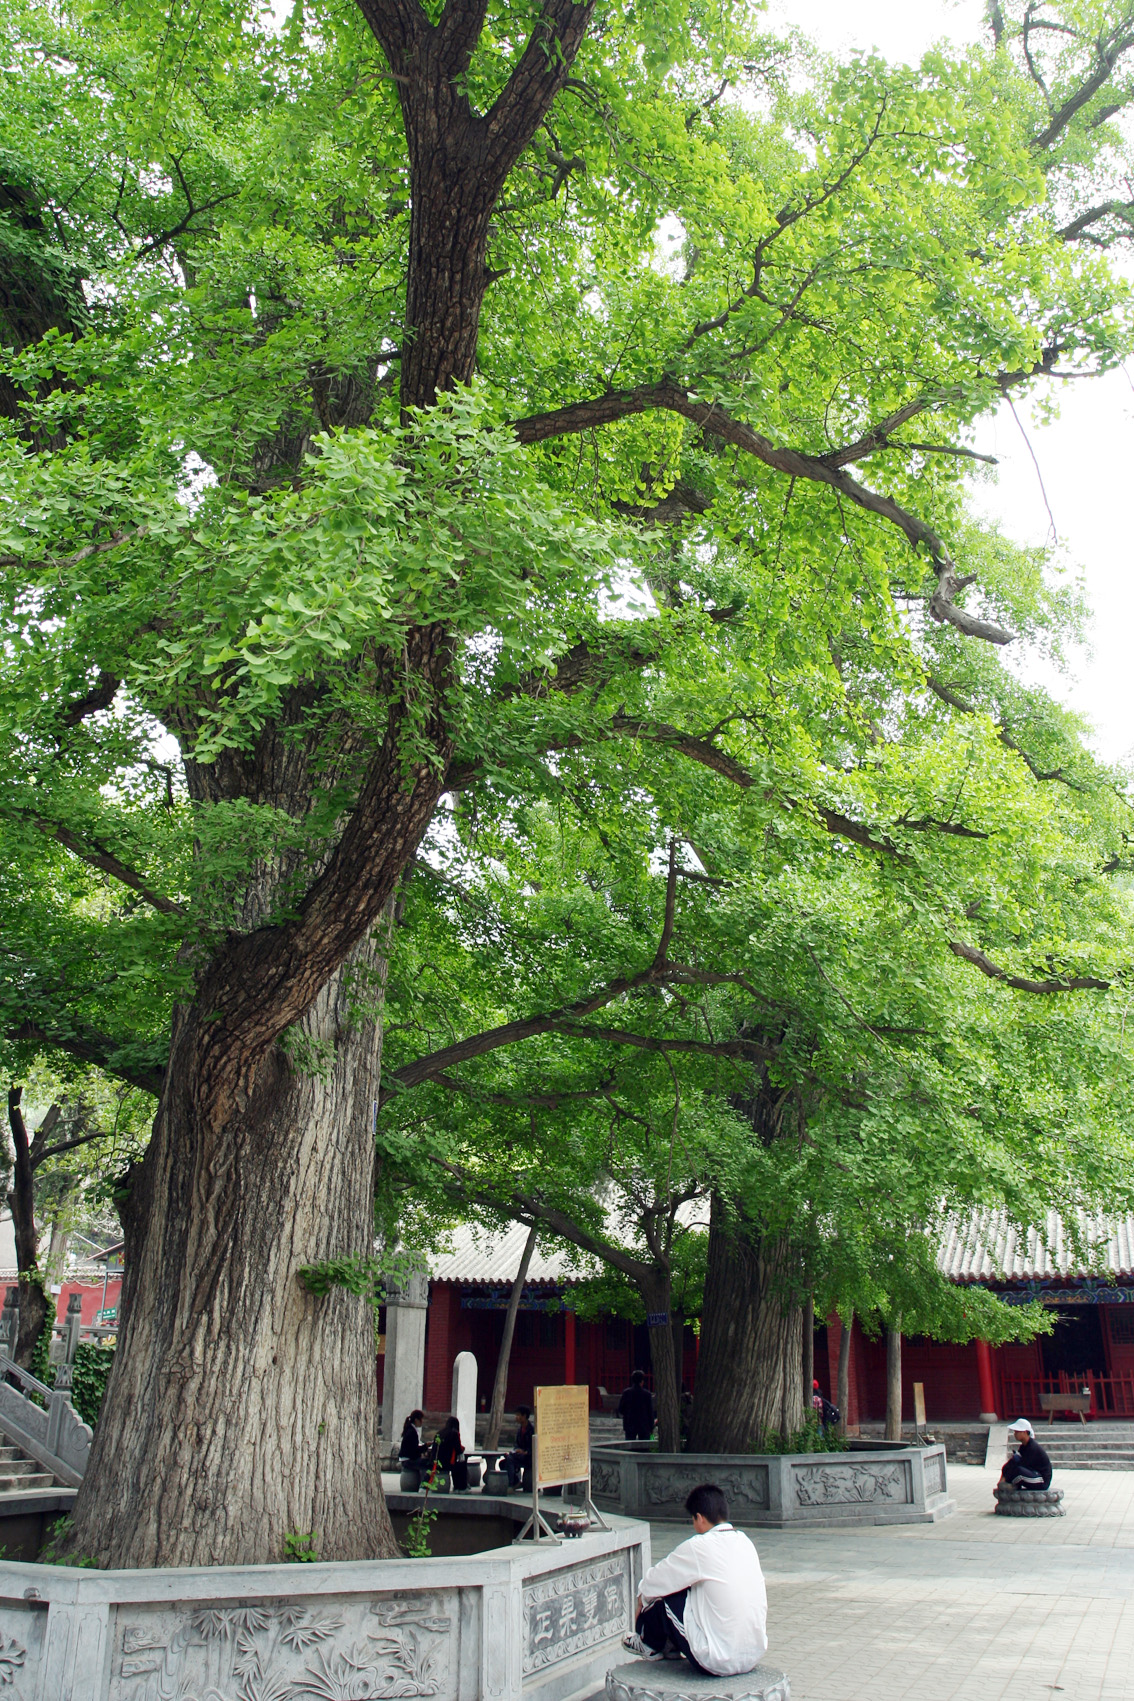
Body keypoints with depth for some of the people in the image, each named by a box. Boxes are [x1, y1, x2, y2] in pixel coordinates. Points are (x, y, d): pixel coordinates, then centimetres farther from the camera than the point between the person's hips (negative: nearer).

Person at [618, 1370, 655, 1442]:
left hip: (629, 1425, 1)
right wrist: (651, 1427, 5)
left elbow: (620, 1409, -1)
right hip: (644, 1425, -1)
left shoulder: (626, 1392, -4)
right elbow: (650, 1411, -3)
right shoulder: (647, 1394, -7)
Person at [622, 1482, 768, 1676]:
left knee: (666, 1596, 7)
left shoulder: (699, 1547, -14)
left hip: (718, 1663, -7)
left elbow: (654, 1582, -2)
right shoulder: (745, 1541, 6)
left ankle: (650, 1646, 33)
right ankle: (671, 1646, 39)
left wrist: (643, 1596, 21)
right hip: (757, 1655, 7)